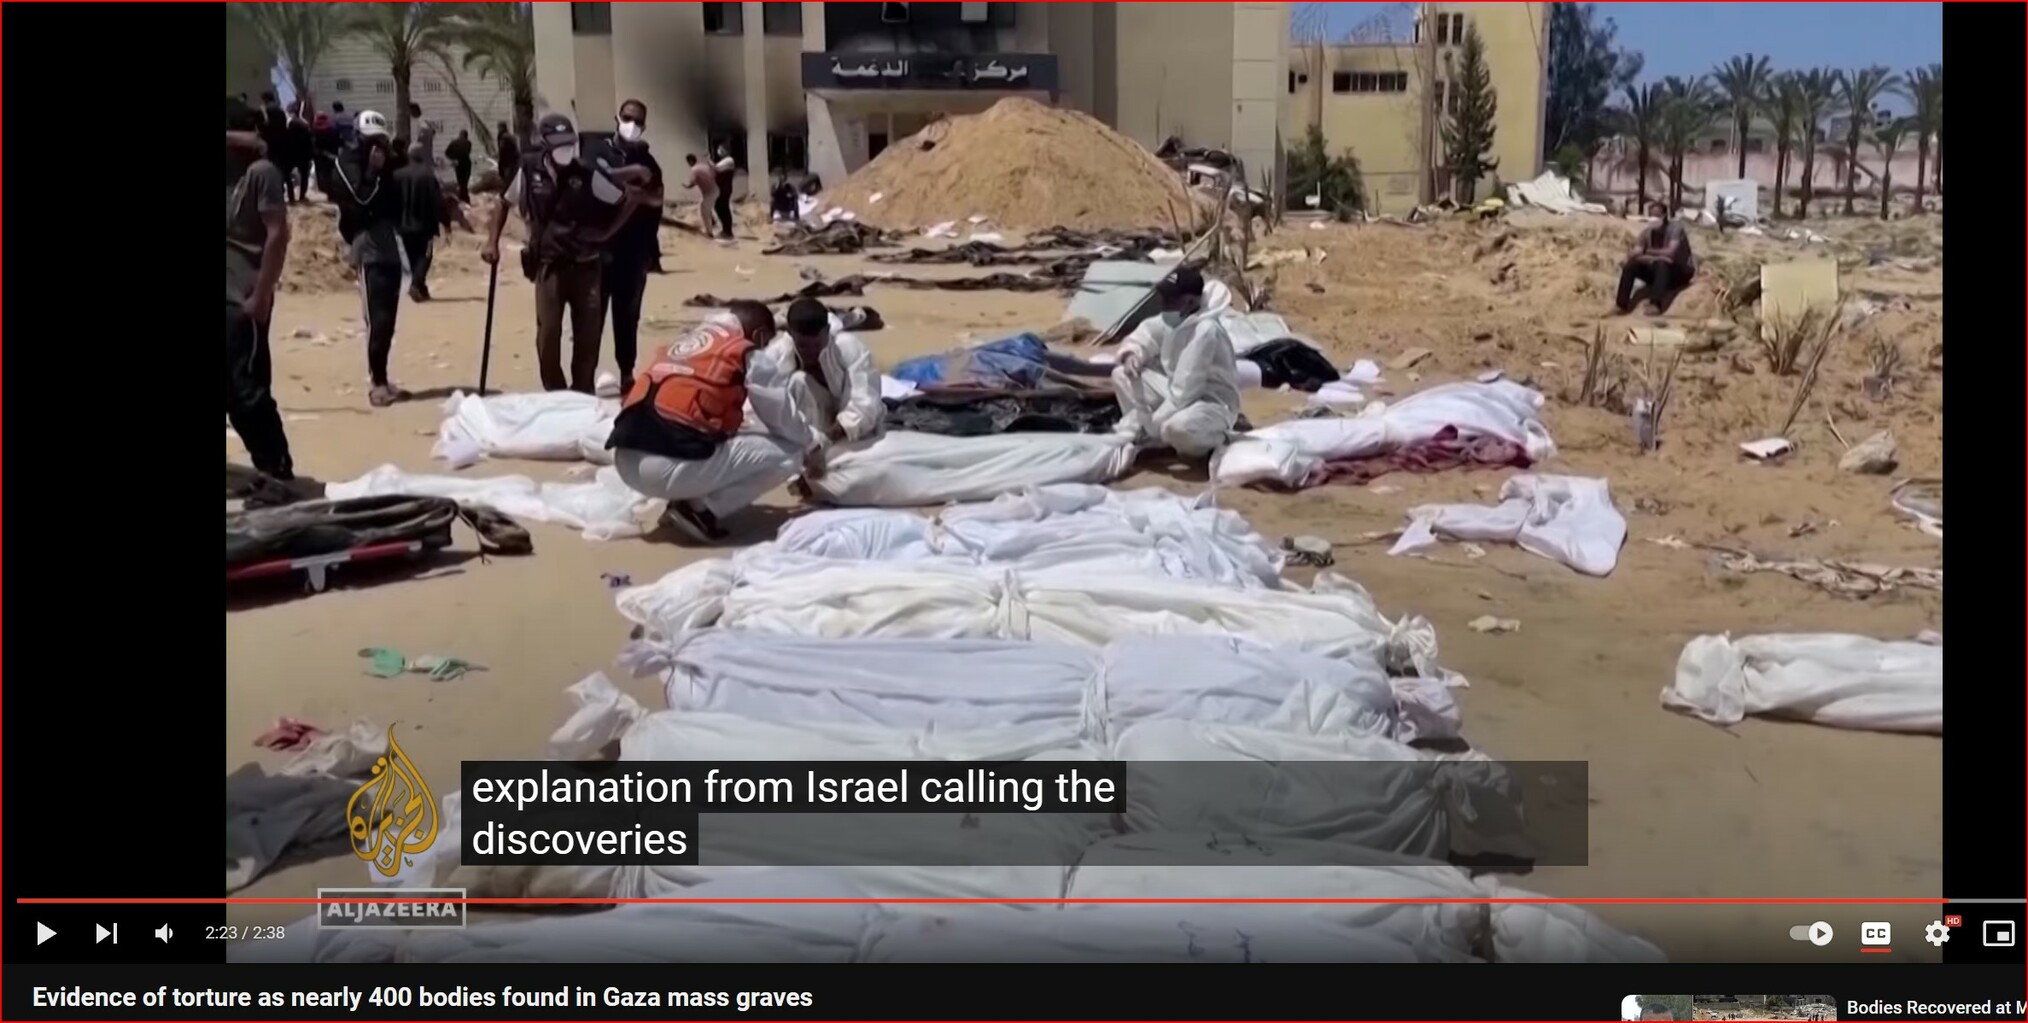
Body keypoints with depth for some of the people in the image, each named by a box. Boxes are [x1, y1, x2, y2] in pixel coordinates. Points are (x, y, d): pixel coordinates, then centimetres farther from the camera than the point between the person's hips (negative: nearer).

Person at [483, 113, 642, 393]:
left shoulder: (587, 175, -6)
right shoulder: (529, 172, -1)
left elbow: (631, 199, 1)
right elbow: (504, 204, 15)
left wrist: (607, 233, -2)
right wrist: (492, 243, 7)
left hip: (586, 265, 0)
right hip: (549, 265, 0)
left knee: (588, 334, 4)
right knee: (548, 333, -7)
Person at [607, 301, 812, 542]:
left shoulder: (682, 344, 26)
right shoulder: (748, 355, 7)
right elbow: (781, 417, 16)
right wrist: (811, 444, 35)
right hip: (675, 465, -8)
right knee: (787, 453, 7)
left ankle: (686, 499, 12)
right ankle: (701, 509, -2)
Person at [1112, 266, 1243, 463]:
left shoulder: (1206, 331, -31)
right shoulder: (1175, 318, -6)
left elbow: (1185, 390, -30)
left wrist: (1150, 425, -23)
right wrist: (1131, 353, -12)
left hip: (1213, 403, -8)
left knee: (1176, 428, -41)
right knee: (1121, 376, 0)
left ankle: (1210, 442, -5)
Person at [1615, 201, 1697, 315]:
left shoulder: (1675, 227, -15)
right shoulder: (1647, 232, -1)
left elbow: (1671, 252, -28)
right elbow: (1635, 253, -12)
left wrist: (1648, 252, -21)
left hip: (1679, 272, -5)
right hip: (1656, 272, 5)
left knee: (1662, 263, -37)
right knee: (1631, 264, -18)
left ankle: (1655, 304, -52)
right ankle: (1622, 304, -27)